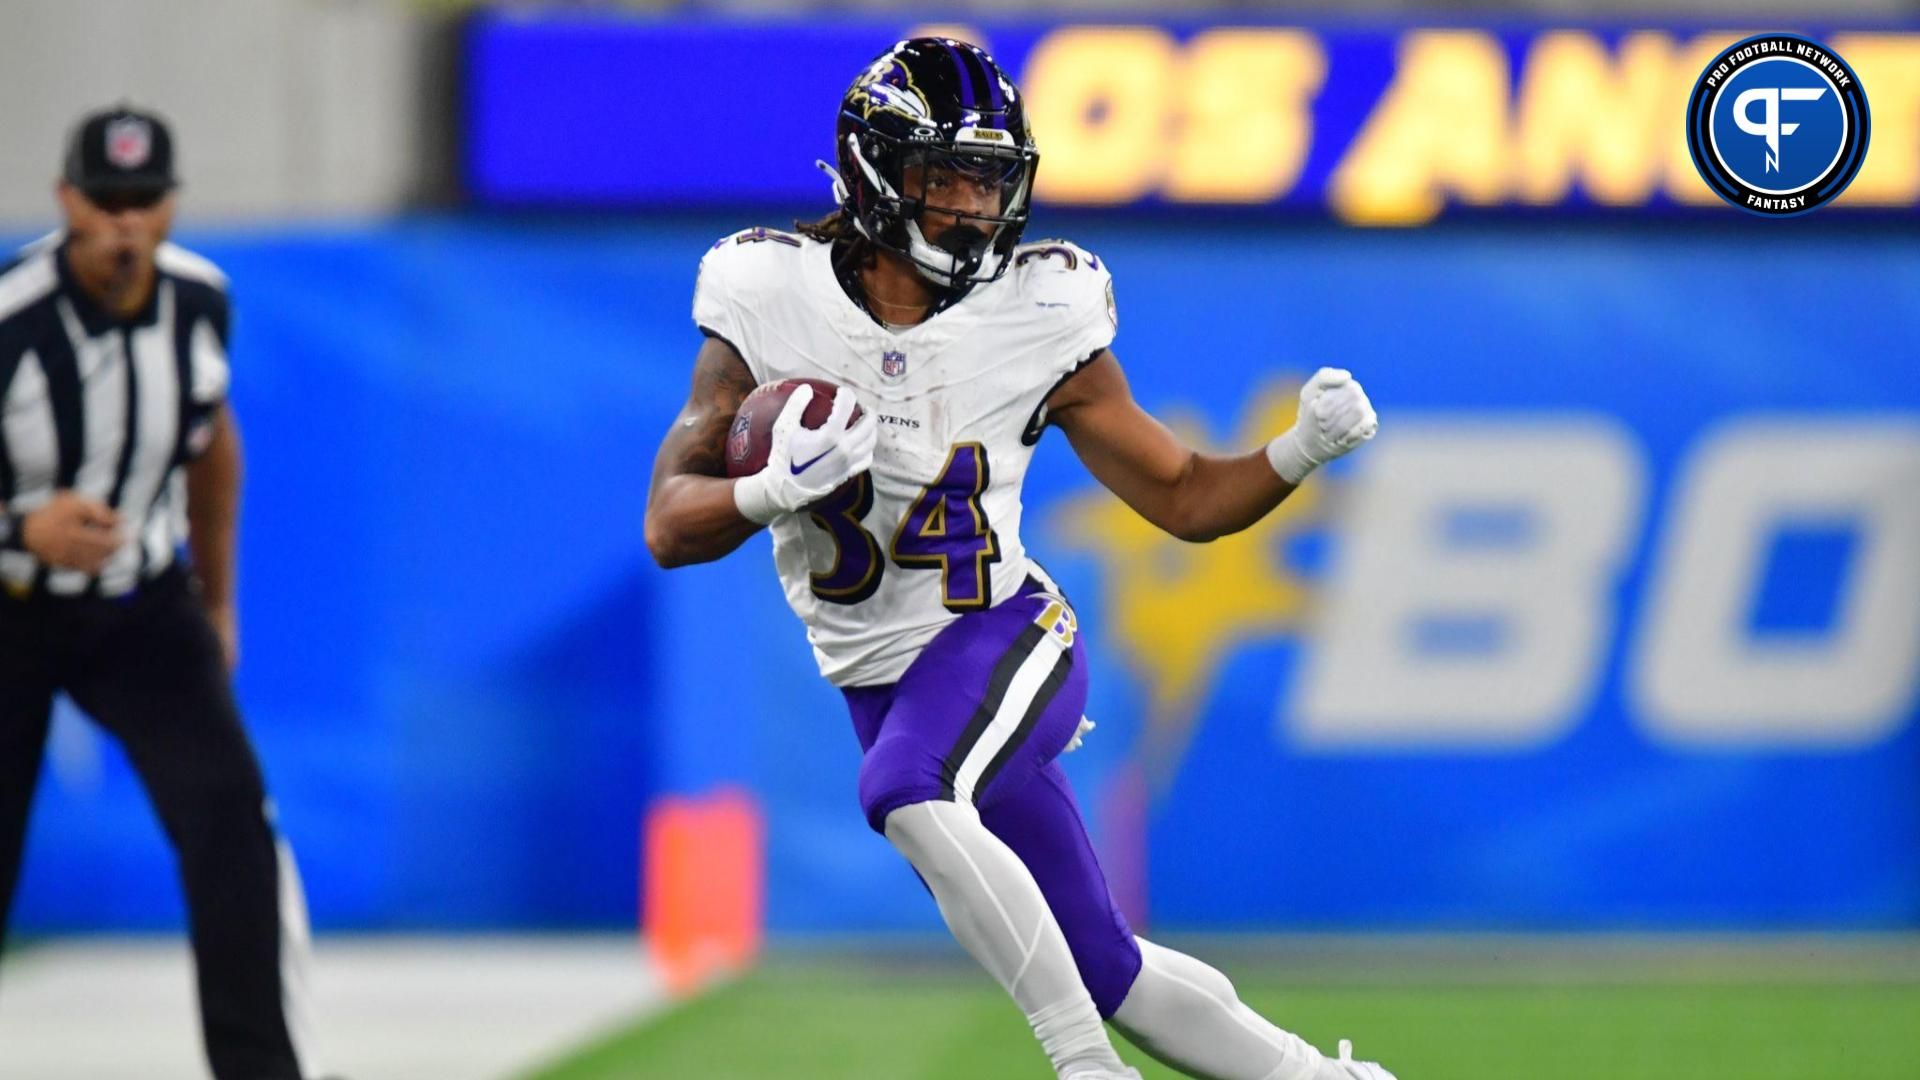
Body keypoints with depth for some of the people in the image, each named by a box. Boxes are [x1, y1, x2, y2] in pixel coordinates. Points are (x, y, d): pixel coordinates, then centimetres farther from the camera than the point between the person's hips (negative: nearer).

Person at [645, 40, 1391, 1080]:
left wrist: (1301, 448, -19)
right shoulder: (770, 302, -8)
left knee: (906, 791, -35)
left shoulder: (1036, 319, -9)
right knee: (1104, 974, 6)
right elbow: (670, 526, -9)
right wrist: (776, 490, -30)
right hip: (883, 683, 3)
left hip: (1007, 640, -3)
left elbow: (1185, 497, 0)